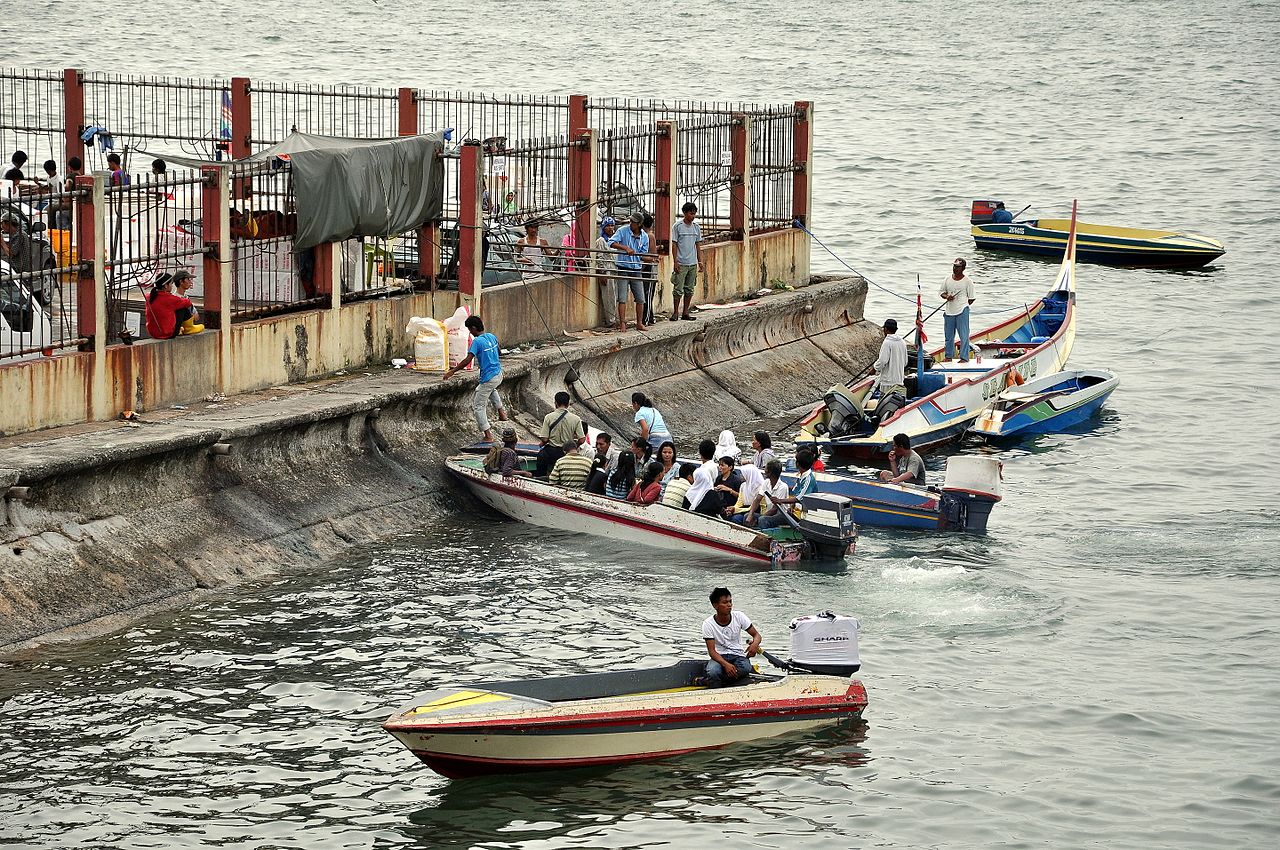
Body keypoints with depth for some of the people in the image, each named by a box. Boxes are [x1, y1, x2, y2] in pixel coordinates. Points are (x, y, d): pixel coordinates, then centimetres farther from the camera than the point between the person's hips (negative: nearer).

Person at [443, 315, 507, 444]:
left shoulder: (477, 341, -18)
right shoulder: (492, 337, 6)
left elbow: (468, 360, -24)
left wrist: (452, 372, -19)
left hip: (488, 377, -8)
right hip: (499, 374, 8)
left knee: (478, 406, 4)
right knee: (491, 389, 43)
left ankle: (488, 436, 2)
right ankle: (501, 412, 36)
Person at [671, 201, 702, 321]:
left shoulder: (696, 227, 9)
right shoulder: (677, 226, -5)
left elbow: (697, 245, 14)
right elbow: (674, 245, -6)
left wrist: (700, 261, 9)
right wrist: (676, 262, -11)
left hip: (693, 264, 5)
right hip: (681, 264, -5)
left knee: (689, 289, 8)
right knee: (678, 289, -4)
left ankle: (685, 312, 14)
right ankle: (675, 313, 2)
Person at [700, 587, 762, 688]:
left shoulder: (739, 617, -4)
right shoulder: (708, 624, -9)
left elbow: (757, 635, 2)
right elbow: (712, 651, -13)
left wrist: (755, 644, -25)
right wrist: (726, 664, -32)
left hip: (738, 656, 2)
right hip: (719, 657, -2)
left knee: (745, 669, -35)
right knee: (713, 672, -39)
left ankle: (705, 681, -23)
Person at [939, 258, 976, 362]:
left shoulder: (967, 282, -3)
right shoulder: (947, 280, 8)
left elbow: (972, 298, 0)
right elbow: (941, 292, 16)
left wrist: (963, 305, -5)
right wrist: (946, 297, -5)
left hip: (962, 311, -4)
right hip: (949, 311, 4)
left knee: (964, 335, -4)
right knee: (949, 335, 10)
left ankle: (964, 357, -2)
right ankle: (949, 356, 21)